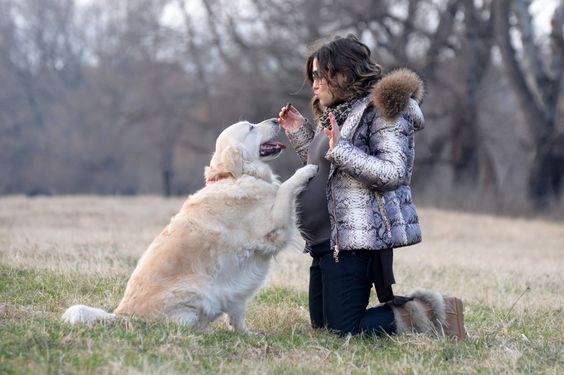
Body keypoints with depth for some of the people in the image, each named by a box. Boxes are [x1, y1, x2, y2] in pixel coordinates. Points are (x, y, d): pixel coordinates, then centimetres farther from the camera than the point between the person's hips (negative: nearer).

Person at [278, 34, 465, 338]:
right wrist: (300, 134, 17)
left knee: (343, 330, -13)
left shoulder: (380, 109, -11)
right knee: (322, 326, 12)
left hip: (355, 240, -10)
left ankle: (428, 314, 0)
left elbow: (394, 173, -20)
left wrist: (341, 149, -23)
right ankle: (414, 307, 17)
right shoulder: (333, 113, 18)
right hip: (326, 241, 10)